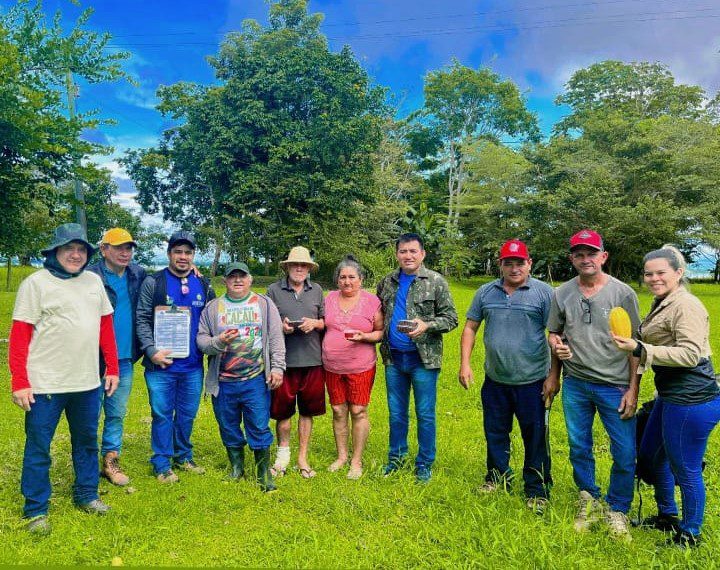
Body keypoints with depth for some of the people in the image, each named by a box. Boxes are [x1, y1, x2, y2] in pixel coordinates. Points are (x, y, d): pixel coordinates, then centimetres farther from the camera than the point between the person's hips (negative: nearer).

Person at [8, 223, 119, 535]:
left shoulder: (94, 281, 8)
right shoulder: (36, 283, -7)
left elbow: (106, 326, 12)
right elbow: (19, 335, -9)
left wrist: (112, 368, 9)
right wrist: (19, 383, -14)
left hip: (88, 382, 5)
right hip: (45, 384, -5)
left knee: (87, 441, 17)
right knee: (38, 447, 7)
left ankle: (86, 495, 34)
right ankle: (36, 510, 24)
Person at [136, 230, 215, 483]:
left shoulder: (204, 286, 9)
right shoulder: (153, 282, -2)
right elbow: (142, 319, -6)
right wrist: (152, 351, -15)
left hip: (193, 365, 3)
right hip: (161, 363, -3)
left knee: (188, 414, 14)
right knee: (162, 415, 5)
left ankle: (184, 457, 30)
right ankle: (162, 464, 19)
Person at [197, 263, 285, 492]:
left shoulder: (264, 304, 4)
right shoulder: (212, 307, 6)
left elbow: (276, 338, 1)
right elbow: (200, 339, 3)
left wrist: (277, 368, -5)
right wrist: (218, 343, -17)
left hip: (256, 381, -2)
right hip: (223, 382, 2)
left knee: (259, 428, 1)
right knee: (228, 428, 14)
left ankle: (264, 473, 18)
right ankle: (236, 467, 34)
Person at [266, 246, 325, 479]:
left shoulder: (317, 290, 10)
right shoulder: (274, 290, 4)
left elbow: (325, 322, 13)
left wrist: (314, 323, -8)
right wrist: (280, 326, -13)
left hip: (311, 359, 2)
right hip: (283, 359, -1)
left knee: (307, 410, 9)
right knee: (282, 409, 7)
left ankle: (303, 457, 23)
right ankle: (283, 451, 30)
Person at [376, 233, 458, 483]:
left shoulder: (436, 282, -4)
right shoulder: (386, 283, 9)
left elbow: (450, 318, -5)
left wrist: (426, 326, -20)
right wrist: (381, 339, 5)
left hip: (423, 359, -4)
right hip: (393, 358, 4)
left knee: (425, 414, 6)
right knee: (396, 413, 15)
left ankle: (424, 464, 22)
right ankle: (396, 457, 31)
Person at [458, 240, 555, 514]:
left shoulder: (544, 292, -7)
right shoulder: (486, 292, 4)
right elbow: (470, 328, 8)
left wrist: (554, 376, -11)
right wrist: (465, 364, 0)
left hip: (532, 381, -3)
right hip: (495, 380, 4)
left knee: (535, 438, 7)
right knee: (495, 434, 17)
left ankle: (537, 491, 24)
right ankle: (497, 478, 36)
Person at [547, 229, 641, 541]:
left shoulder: (623, 293, -6)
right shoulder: (561, 294, 1)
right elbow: (554, 333, 12)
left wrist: (633, 389, -7)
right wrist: (557, 345, -12)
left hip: (615, 386, -2)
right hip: (575, 385, 3)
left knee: (625, 454, 2)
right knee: (579, 449, 14)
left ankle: (617, 512, 23)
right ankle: (589, 502, 35)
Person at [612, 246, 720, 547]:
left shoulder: (686, 305, -18)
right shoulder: (663, 304, 13)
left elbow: (691, 353, -25)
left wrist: (640, 349, -28)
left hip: (692, 401, -11)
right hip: (671, 396, 11)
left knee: (685, 470, 5)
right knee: (651, 455, 23)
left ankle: (690, 535, 27)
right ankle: (667, 516, 43)